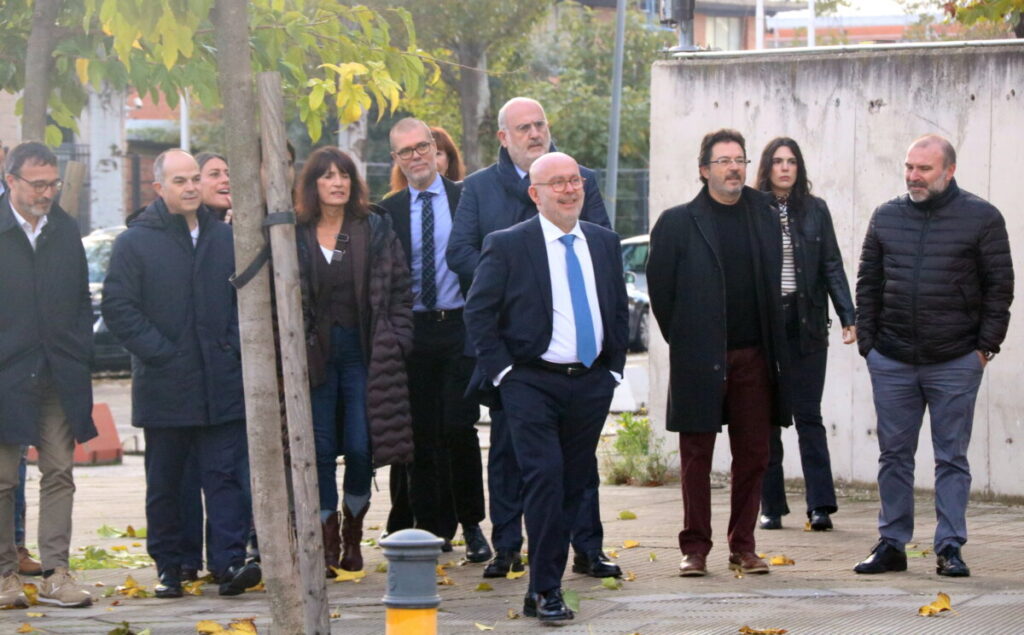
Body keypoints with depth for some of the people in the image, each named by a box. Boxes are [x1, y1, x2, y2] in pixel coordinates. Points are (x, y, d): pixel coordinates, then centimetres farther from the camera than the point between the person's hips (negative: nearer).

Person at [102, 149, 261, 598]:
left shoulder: (225, 238, 10)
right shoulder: (135, 242, -1)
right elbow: (118, 308, -5)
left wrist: (234, 345, 2)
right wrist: (159, 353, -11)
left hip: (222, 387, 2)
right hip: (163, 387, -2)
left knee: (223, 476, -4)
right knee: (165, 482, 6)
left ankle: (229, 562, -8)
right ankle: (168, 566, 13)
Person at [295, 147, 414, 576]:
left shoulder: (376, 231, 5)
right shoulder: (295, 237, 4)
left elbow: (400, 290, 6)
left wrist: (395, 344, -2)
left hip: (364, 353, 0)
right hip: (316, 355, 0)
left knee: (361, 447, -3)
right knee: (321, 449, 0)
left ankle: (352, 536, 15)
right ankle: (327, 543, 5)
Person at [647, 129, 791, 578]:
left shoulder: (765, 218, 10)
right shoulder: (678, 223, 0)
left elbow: (773, 285, 16)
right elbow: (660, 288, 3)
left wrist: (773, 345, 11)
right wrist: (682, 339, 3)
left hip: (753, 356, 3)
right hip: (699, 358, -3)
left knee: (753, 454, 4)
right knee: (697, 455, 2)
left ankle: (742, 546, 13)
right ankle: (695, 548, 8)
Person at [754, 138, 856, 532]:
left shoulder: (815, 211, 6)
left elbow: (832, 266, 4)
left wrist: (848, 317, -6)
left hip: (806, 324, 0)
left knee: (808, 414, -2)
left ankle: (820, 506, -3)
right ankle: (771, 505, 10)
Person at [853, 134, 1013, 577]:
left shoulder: (981, 218, -1)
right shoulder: (886, 217, 9)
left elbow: (1000, 286, 1)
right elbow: (868, 283, 13)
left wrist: (986, 346, -5)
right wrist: (867, 341, 6)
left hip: (955, 362, -3)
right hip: (892, 361, 3)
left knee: (951, 458, 2)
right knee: (894, 455, 7)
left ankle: (949, 548, 6)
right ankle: (892, 544, 14)